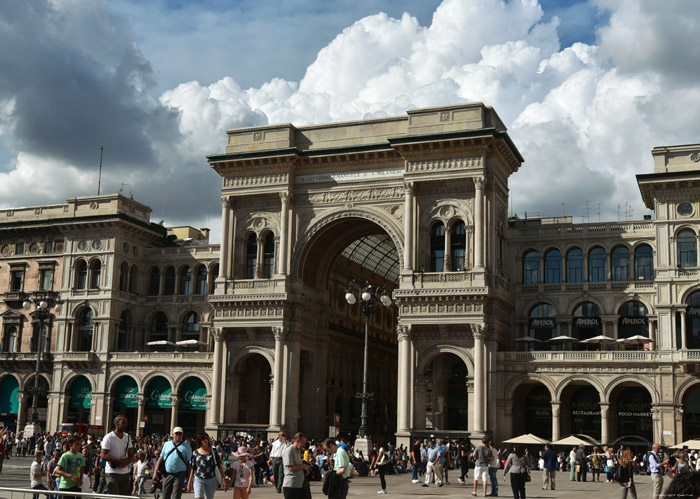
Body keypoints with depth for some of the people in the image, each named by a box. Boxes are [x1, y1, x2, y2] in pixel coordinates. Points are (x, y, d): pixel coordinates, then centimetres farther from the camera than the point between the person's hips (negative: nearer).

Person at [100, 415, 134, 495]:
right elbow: (103, 456, -14)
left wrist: (126, 463, -10)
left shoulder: (128, 437, 12)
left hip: (125, 473, 6)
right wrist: (119, 460, -21)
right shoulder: (109, 437, -8)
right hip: (112, 473, -6)